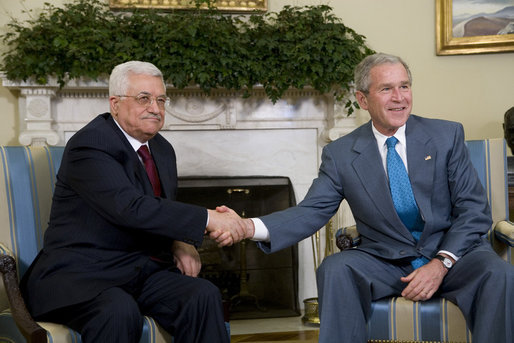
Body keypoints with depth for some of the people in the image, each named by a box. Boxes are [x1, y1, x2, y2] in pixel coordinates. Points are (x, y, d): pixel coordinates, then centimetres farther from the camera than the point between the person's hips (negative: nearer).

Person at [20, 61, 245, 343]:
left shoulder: (163, 150, 14)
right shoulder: (89, 145, -13)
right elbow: (130, 208, -26)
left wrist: (180, 243, -1)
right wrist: (207, 219, -27)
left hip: (143, 272, 7)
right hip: (79, 273, -7)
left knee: (204, 296, -20)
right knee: (120, 312, -38)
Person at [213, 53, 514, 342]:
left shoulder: (447, 136, 0)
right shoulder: (341, 154, 2)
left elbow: (475, 209, -1)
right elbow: (311, 212, -5)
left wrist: (441, 263, -16)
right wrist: (251, 227, -24)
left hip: (452, 254, 0)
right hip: (385, 263, 1)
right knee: (335, 269, -29)